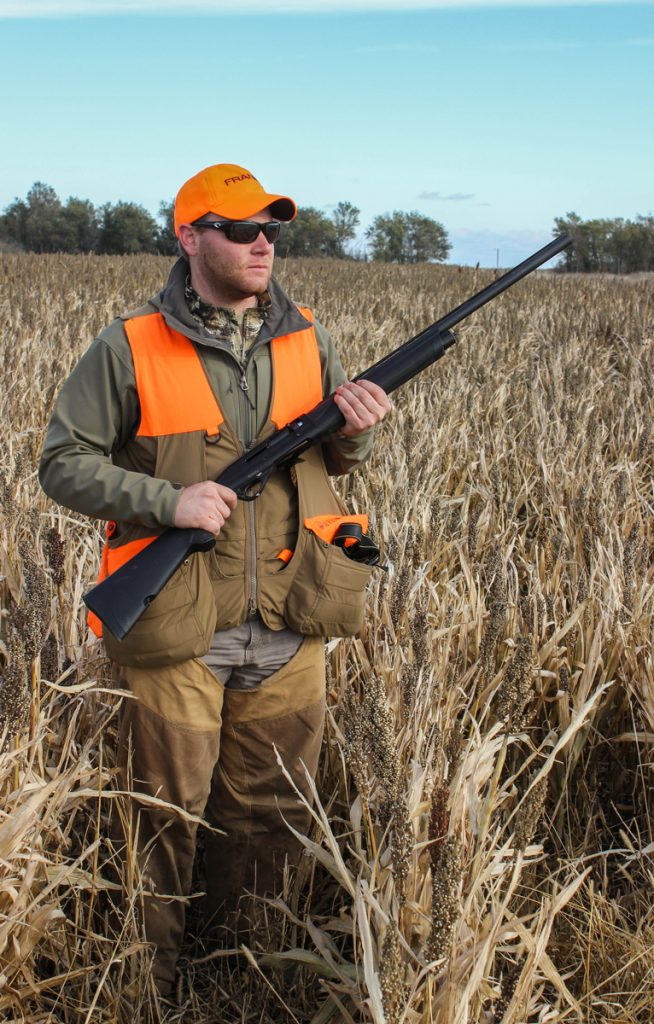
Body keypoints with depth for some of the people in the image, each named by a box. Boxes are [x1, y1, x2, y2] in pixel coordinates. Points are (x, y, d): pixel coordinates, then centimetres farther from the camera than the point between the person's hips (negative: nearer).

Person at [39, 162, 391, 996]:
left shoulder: (305, 340, 7)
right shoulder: (130, 350, -6)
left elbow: (335, 459, 17)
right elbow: (63, 465, -4)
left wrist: (354, 431, -7)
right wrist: (167, 500, -18)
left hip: (287, 633, 4)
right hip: (178, 631, -4)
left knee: (270, 814, 18)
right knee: (162, 820, 10)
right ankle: (144, 986, 33)